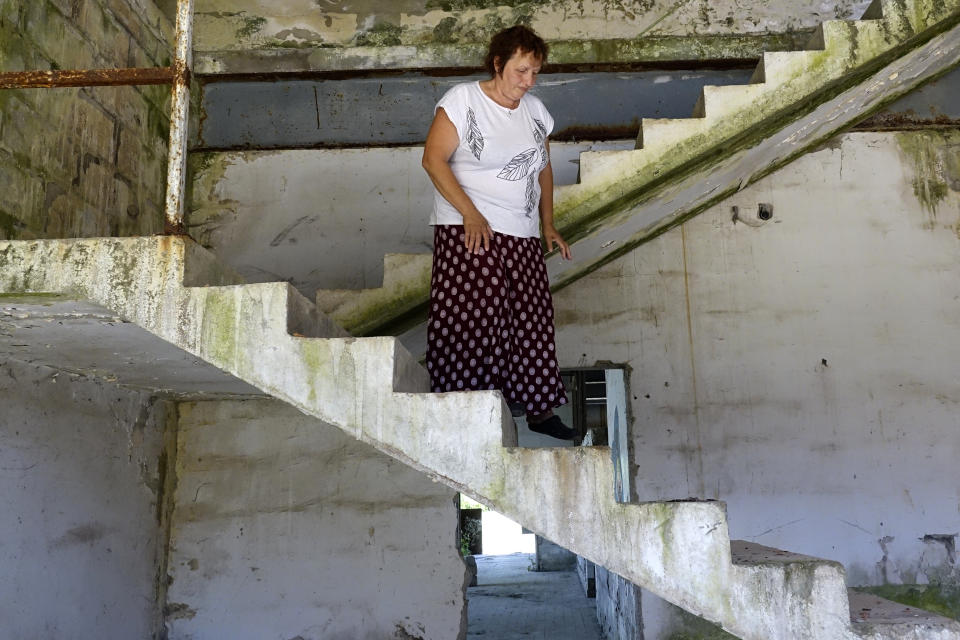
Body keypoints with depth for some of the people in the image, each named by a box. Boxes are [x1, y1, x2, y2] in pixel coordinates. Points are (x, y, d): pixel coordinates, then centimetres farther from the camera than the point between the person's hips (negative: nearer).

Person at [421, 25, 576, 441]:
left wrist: (548, 226, 15)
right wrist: (471, 214, -20)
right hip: (469, 232, -6)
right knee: (471, 321, -10)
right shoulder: (462, 99, -5)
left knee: (530, 320, 7)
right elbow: (433, 160, -11)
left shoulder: (535, 110, 13)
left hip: (523, 237, 6)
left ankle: (539, 409, 18)